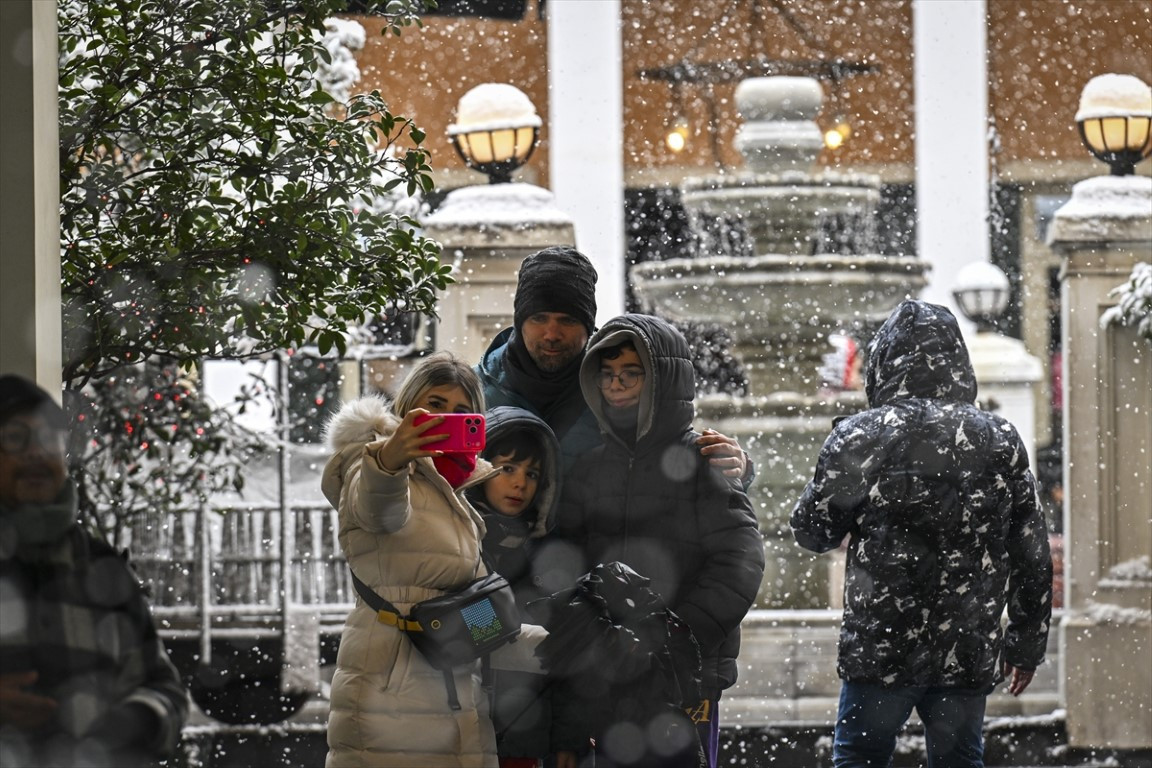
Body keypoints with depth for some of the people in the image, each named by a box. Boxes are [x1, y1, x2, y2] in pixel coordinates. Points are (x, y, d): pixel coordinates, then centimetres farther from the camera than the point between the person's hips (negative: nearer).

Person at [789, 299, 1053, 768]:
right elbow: (1032, 557, 5)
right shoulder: (1001, 441, 3)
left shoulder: (861, 437, -7)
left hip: (879, 647, -3)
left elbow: (812, 531, 3)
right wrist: (1027, 645, 14)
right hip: (971, 654, 3)